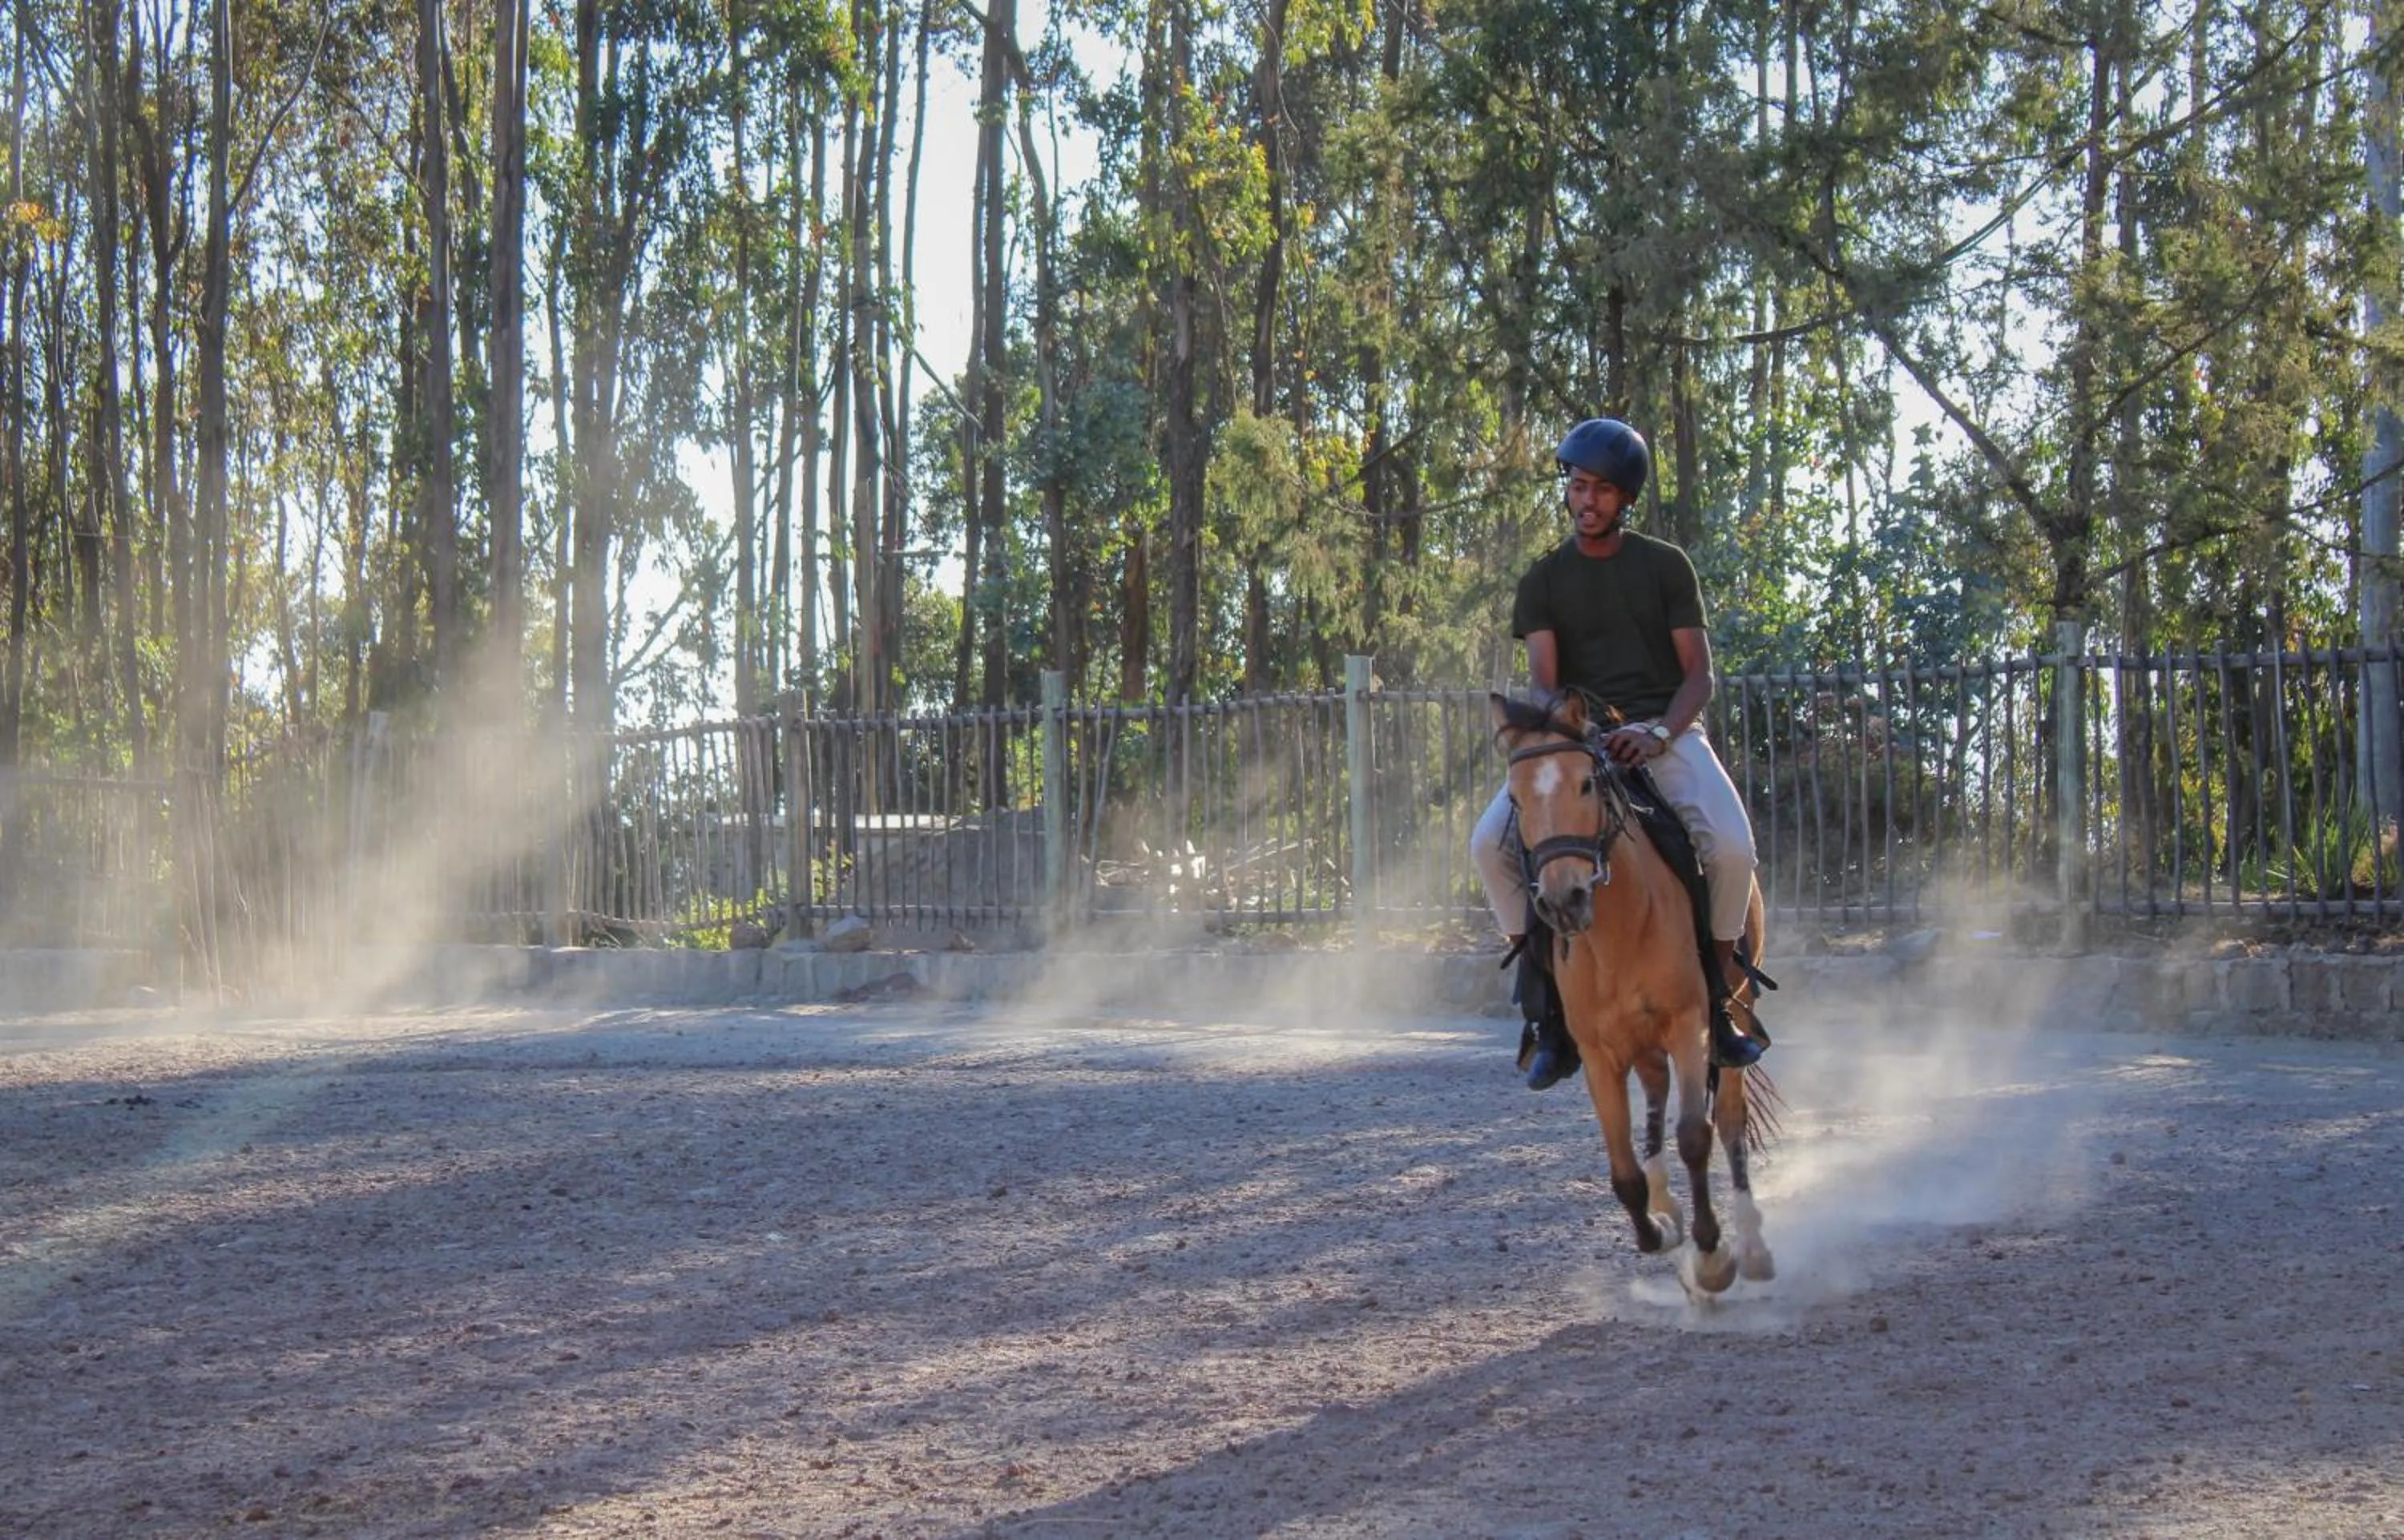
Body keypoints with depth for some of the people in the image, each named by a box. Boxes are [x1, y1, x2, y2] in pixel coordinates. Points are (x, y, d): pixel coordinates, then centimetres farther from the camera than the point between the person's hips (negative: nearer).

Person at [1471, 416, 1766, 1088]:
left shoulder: (1666, 567, 4)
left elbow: (1698, 673, 0)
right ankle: (1547, 1004, -8)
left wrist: (1657, 734, -20)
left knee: (1731, 843, -30)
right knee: (1490, 843, -21)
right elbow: (1542, 678, -3)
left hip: (1665, 731, -2)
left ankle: (1720, 994, -7)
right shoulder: (1544, 580, 8)